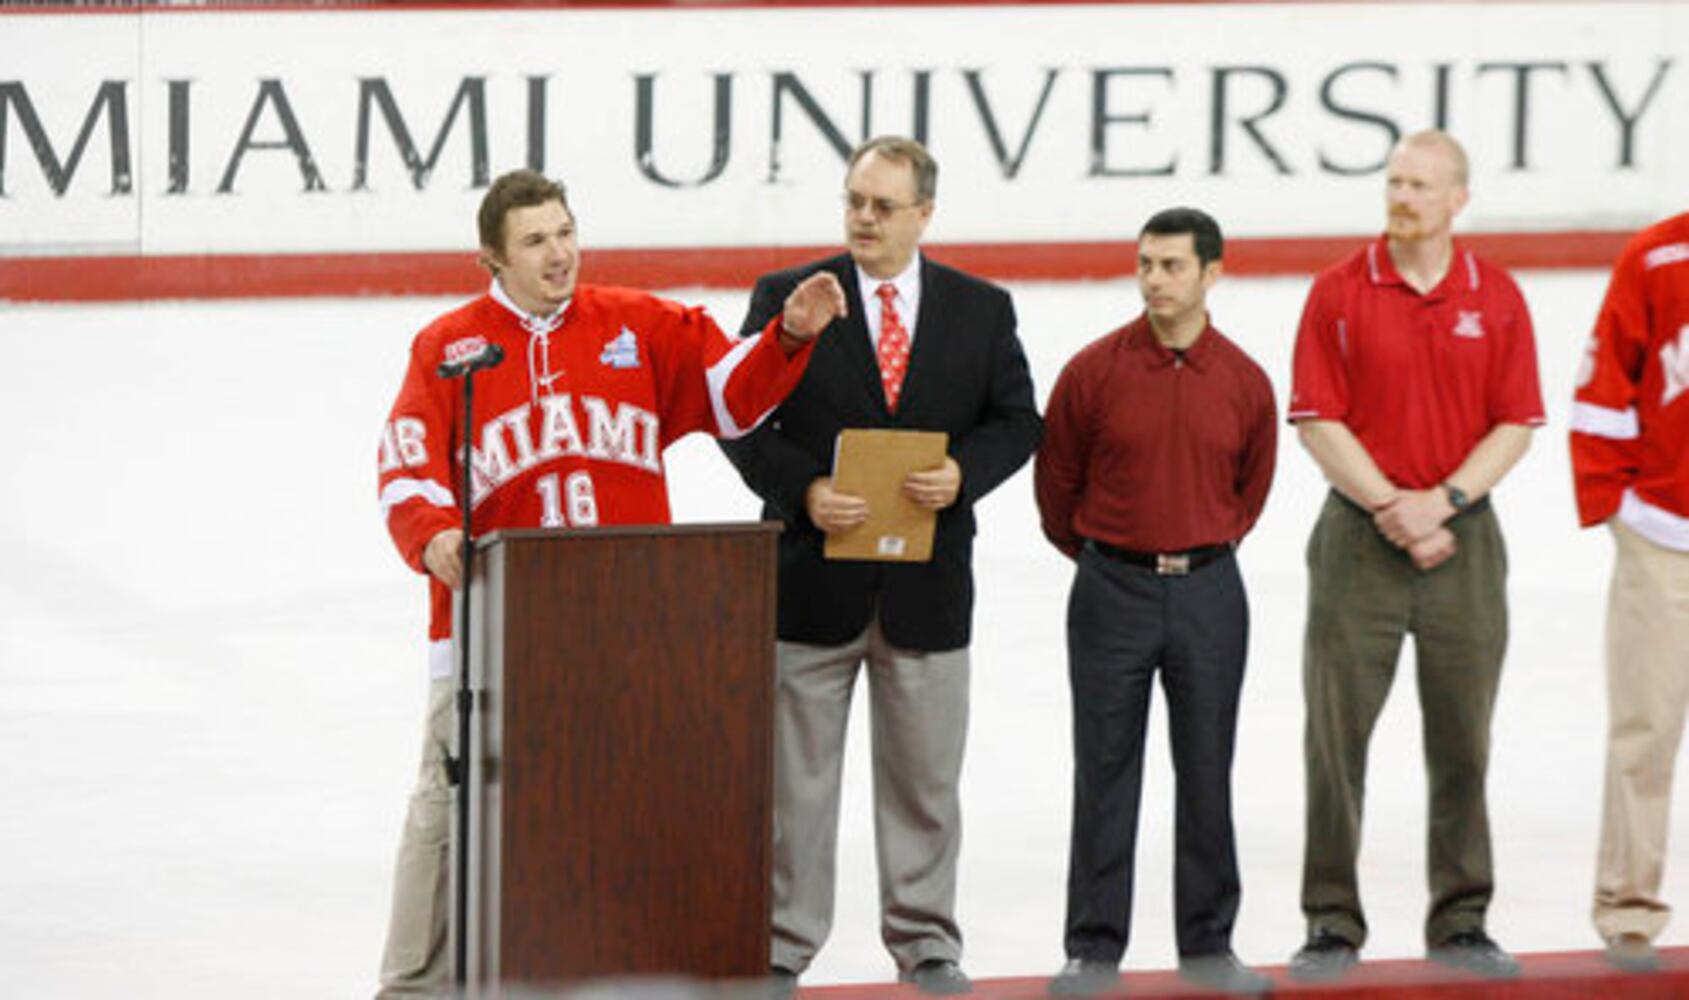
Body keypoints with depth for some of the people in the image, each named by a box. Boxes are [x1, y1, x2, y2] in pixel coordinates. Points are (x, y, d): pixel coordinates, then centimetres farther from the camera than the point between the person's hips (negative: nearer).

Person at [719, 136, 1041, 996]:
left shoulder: (981, 310, 5)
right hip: (814, 576, -1)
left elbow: (1018, 421, 6)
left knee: (924, 779, 9)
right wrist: (803, 489, -17)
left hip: (928, 582, 2)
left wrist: (963, 473, -14)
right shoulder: (787, 298, -1)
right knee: (795, 777, 4)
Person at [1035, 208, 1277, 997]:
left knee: (1206, 773, 6)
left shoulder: (1244, 383, 0)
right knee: (1104, 775, 2)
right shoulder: (1094, 372, -5)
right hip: (1112, 591, -1)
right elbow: (1056, 481, 7)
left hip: (1208, 593, 1)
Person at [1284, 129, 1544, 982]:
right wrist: (1389, 508, -11)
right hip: (1358, 535, -1)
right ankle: (1332, 923, 6)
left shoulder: (1496, 298, 4)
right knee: (1337, 734, -1)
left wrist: (1443, 501, -10)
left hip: (1463, 535, 2)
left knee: (1463, 740, 6)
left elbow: (1516, 424, 3)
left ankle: (1460, 922, 15)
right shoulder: (1339, 293, -1)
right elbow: (1316, 421, -4)